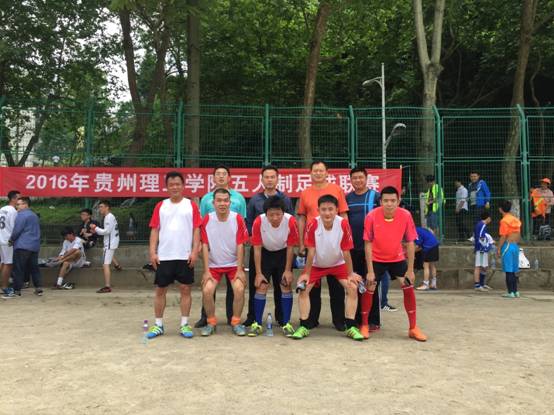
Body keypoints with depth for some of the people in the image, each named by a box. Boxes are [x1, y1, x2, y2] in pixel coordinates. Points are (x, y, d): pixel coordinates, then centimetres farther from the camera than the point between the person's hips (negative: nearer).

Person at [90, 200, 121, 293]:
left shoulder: (109, 217, -15)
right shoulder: (110, 216, 15)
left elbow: (107, 231, -21)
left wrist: (96, 228, -11)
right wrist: (96, 230, 8)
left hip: (110, 243, -10)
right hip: (113, 242, 10)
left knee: (105, 265, -14)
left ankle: (107, 287, -18)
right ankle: (117, 265, 52)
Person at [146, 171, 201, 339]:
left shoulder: (191, 206, 2)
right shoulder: (160, 206, 7)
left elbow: (196, 230, 0)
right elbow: (154, 230, 6)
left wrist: (195, 251, -9)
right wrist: (152, 252, -2)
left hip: (185, 256, -1)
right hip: (163, 256, 2)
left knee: (185, 289, 4)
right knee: (160, 290, 7)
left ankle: (184, 324, 14)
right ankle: (158, 325, 18)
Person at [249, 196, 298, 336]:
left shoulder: (290, 221, -28)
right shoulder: (258, 222, -28)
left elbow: (290, 247, -13)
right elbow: (257, 248, -16)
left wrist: (288, 270, -9)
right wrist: (258, 273, -13)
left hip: (283, 253, 0)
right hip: (265, 253, 0)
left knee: (286, 286, -3)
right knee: (261, 287, -5)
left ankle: (286, 323, 8)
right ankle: (257, 324, 6)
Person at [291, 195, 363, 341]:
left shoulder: (343, 224, -25)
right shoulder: (312, 225, -26)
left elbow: (346, 252, -15)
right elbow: (311, 252, -17)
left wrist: (350, 274, -9)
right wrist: (307, 274, -11)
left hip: (338, 264, 0)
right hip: (316, 265, 0)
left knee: (353, 288, -13)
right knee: (303, 289, -12)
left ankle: (351, 327, 1)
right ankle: (304, 327, 2)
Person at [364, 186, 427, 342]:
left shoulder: (405, 215, -19)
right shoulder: (372, 216, -23)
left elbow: (410, 243, -10)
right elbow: (368, 244, -16)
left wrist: (410, 269, -10)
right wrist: (370, 271, -17)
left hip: (397, 258, 2)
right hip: (376, 259, -1)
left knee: (408, 288, -4)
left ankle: (413, 328, 12)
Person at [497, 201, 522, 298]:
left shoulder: (504, 221, -10)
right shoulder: (516, 220, 13)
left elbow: (503, 237, -14)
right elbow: (518, 236, 14)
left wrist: (498, 249, -10)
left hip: (507, 246, -7)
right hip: (516, 246, 7)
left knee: (508, 271, -4)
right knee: (514, 271, 13)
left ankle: (511, 292, -3)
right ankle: (515, 291, 16)